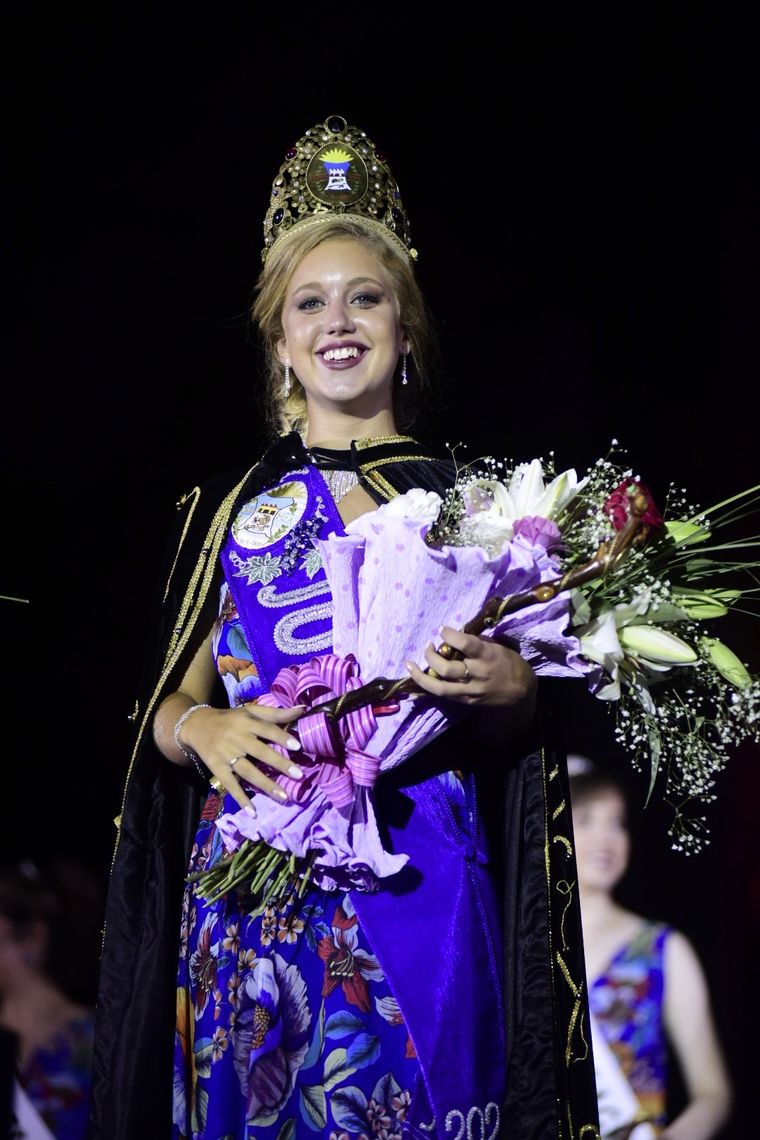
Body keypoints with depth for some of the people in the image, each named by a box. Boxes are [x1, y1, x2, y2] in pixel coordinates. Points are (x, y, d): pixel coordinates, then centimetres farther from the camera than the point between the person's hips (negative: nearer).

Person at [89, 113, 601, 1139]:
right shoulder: (230, 510, 9)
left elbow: (518, 729, 8)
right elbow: (169, 710, 10)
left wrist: (512, 689, -14)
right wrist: (202, 726, -12)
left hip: (422, 896, -1)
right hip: (256, 900, 1)